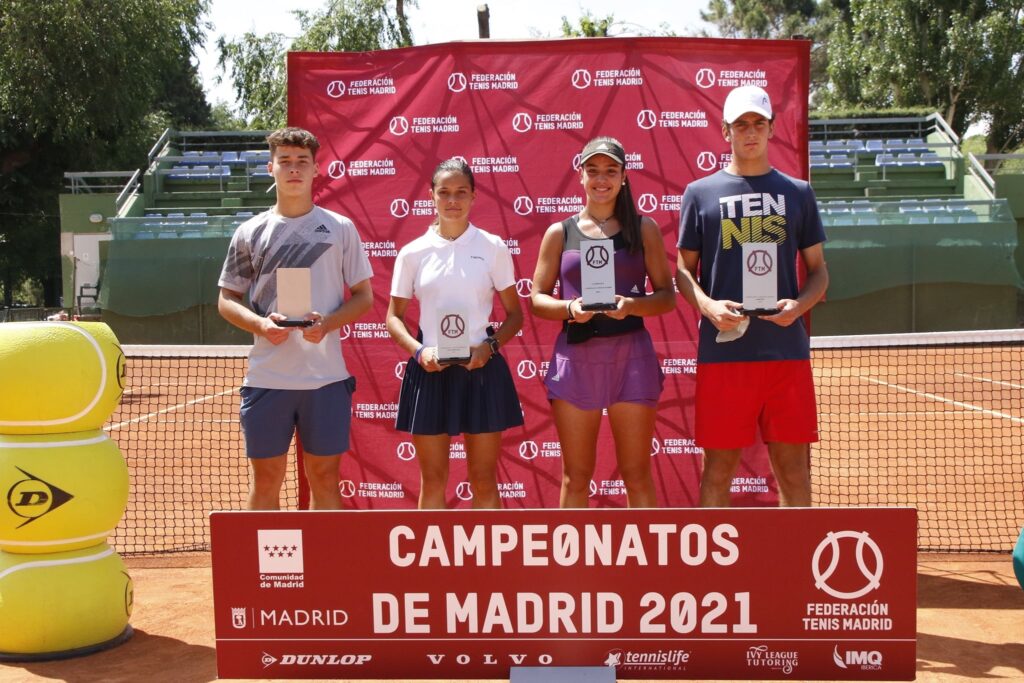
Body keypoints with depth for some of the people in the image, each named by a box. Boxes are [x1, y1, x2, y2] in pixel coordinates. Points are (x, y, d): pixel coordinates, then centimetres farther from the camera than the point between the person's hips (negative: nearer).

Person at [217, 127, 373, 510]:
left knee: (324, 477, 7)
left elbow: (363, 296, 5)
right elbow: (227, 300, 9)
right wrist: (261, 324, -12)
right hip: (266, 377, 1)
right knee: (266, 479, 7)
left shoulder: (340, 228, 4)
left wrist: (328, 323, -14)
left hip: (326, 377, 0)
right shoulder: (250, 232, 6)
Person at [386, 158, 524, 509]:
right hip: (429, 371, 1)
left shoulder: (493, 247, 2)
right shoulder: (412, 253, 4)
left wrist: (490, 345, -13)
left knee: (484, 480, 6)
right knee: (433, 480, 8)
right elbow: (394, 316, 8)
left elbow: (515, 313, 5)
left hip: (480, 369, -1)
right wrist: (418, 351, -11)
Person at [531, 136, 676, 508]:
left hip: (631, 354, -1)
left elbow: (667, 295, 4)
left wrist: (632, 305, -15)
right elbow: (537, 298, 8)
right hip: (575, 355, 1)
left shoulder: (643, 228, 7)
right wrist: (570, 308, -13)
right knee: (576, 476, 7)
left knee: (637, 473, 4)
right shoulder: (560, 233, 8)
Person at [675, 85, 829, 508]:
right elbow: (683, 270, 8)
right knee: (719, 465, 4)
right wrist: (707, 305, -12)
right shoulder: (700, 193, 7)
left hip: (786, 350, 2)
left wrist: (800, 304, -8)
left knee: (793, 465, 5)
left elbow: (818, 270, 13)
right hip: (722, 350, -1)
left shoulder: (797, 193, 11)